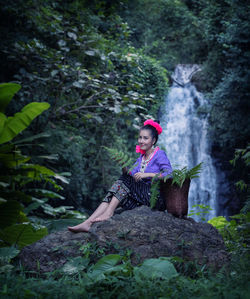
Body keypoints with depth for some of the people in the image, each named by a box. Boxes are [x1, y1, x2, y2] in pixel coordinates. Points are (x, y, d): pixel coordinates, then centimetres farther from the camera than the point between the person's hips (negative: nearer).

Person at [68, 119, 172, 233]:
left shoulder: (160, 154, -1)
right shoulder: (141, 157, 21)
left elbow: (169, 174, -16)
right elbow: (132, 174, 13)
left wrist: (146, 174, -19)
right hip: (139, 193, 6)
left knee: (124, 181, -24)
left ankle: (109, 212, -23)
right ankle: (87, 223, -26)